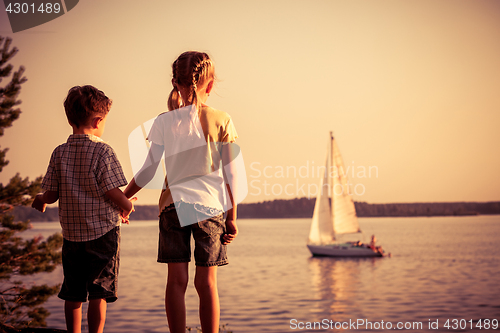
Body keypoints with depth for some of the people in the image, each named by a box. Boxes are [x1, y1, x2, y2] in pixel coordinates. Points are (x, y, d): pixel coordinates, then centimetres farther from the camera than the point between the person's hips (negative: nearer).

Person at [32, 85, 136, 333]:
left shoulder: (60, 153, 1)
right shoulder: (103, 151, -12)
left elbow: (52, 195, 3)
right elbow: (111, 192, -14)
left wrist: (40, 200, 26)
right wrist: (128, 207, 7)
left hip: (71, 233, 4)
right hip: (103, 232, -4)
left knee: (73, 294, 13)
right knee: (99, 294, 2)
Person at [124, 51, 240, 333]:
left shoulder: (164, 122, 0)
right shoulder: (221, 120, -1)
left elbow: (149, 170, 1)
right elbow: (231, 175, 0)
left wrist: (123, 198, 15)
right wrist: (232, 217, 6)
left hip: (174, 203, 0)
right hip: (210, 206, 0)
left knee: (177, 280, 3)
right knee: (207, 282, 4)